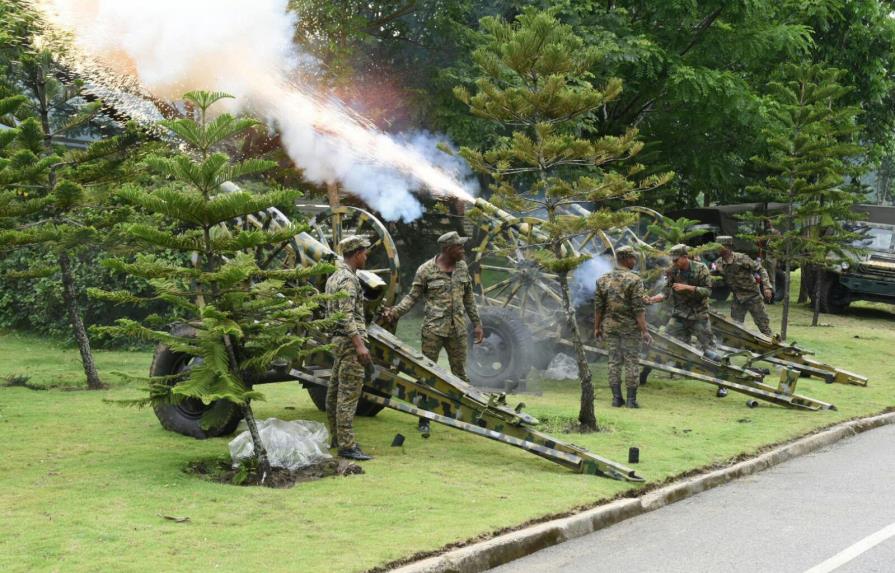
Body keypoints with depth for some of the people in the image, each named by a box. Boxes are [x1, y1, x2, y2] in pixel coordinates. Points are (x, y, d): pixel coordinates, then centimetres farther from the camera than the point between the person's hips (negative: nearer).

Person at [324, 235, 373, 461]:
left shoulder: (334, 276, 15)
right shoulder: (348, 279, -16)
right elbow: (346, 316, -24)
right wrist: (360, 345, -29)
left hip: (339, 341, 11)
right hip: (349, 341, -11)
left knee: (336, 391, 14)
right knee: (349, 393, -11)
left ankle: (337, 437, 23)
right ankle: (347, 445, -14)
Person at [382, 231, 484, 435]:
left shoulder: (462, 267, 5)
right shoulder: (426, 270, -9)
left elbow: (468, 298, 14)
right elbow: (412, 296, -3)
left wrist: (477, 324, 13)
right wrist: (395, 312, -18)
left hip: (458, 330, 4)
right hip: (433, 330, -4)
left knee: (460, 373, 11)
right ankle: (424, 420, 7)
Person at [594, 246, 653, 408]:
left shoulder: (603, 280, 3)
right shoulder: (634, 280, -12)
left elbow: (598, 306, 5)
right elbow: (639, 308, -15)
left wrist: (597, 327, 14)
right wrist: (644, 330, -14)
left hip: (609, 326, 4)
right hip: (630, 327, -4)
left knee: (614, 361, 8)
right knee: (632, 362, 2)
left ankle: (616, 398, 6)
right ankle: (631, 399, 0)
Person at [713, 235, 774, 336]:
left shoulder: (741, 258, -18)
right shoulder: (718, 263, -2)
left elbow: (760, 270, -13)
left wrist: (767, 287, -22)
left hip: (752, 296, -5)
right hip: (737, 299, 5)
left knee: (763, 323, 0)